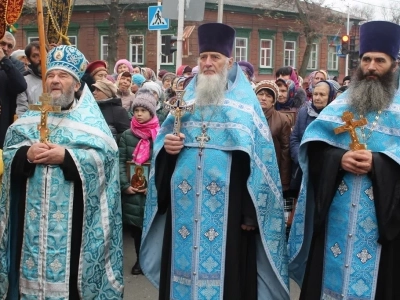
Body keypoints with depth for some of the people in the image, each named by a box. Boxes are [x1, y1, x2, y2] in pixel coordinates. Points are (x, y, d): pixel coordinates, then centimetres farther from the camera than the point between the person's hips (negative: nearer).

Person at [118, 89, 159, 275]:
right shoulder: (127, 135, 6)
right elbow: (120, 162, 2)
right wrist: (125, 185, -9)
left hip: (153, 191, -2)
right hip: (132, 191, 3)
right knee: (135, 226, 9)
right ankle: (140, 259, 25)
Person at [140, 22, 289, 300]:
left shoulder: (246, 103, -1)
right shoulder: (187, 99, 12)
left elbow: (260, 159, -6)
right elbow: (161, 144, 16)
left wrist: (251, 212, -11)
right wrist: (166, 146, -9)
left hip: (227, 209, -4)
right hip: (184, 209, 4)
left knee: (225, 275, 3)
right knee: (183, 266, 11)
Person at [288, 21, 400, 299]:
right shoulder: (342, 102, 12)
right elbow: (313, 142, 2)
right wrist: (338, 158, -16)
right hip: (335, 210, 2)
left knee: (374, 276, 7)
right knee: (330, 270, 11)